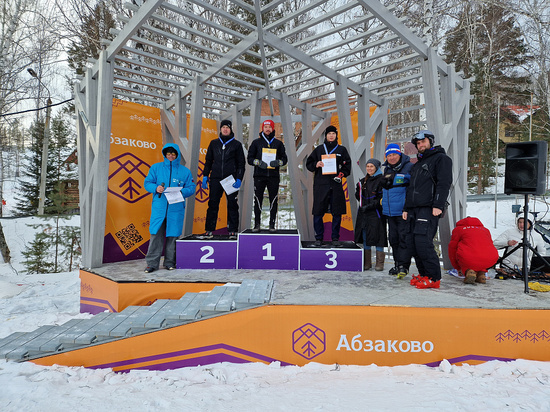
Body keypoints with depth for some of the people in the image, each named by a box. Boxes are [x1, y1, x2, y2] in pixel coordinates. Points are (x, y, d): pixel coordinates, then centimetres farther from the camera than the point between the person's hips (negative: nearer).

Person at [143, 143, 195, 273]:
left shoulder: (185, 171, 9)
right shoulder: (156, 167, 10)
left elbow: (191, 188, 6)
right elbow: (147, 183, 10)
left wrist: (180, 191, -14)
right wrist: (155, 188, -11)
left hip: (176, 208, 0)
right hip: (159, 207, 0)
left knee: (173, 235, 4)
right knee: (156, 234, -3)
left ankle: (170, 262, 16)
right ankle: (152, 263, 5)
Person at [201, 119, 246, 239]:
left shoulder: (236, 144, 8)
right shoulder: (214, 143, 15)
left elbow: (241, 163, 7)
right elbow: (208, 161, 18)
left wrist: (239, 179, -4)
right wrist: (205, 176, 8)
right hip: (215, 179, 2)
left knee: (232, 204, -1)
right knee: (213, 204, 0)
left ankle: (233, 231, 6)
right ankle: (209, 230, 7)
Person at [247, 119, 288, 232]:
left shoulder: (278, 143, 14)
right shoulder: (256, 142, 12)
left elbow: (284, 158, 13)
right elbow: (249, 158, 10)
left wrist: (278, 162, -9)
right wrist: (258, 162, -10)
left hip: (273, 176, 1)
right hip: (259, 175, 0)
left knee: (273, 201, 0)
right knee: (258, 200, -1)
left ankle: (272, 224, 7)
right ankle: (257, 224, 7)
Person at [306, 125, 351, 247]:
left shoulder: (342, 150, 12)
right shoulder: (319, 149, 12)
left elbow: (347, 165, 12)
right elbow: (308, 164, 14)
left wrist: (341, 174, -5)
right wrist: (316, 165, -7)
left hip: (336, 185, 1)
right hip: (320, 185, 0)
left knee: (337, 213, 2)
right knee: (318, 213, -2)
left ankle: (335, 238, 13)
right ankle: (319, 238, 11)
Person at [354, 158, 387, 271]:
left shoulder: (381, 180, -4)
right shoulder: (363, 181, 15)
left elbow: (381, 198, -10)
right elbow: (358, 197, 17)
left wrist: (369, 206, -16)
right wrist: (358, 189, -3)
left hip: (376, 213, -6)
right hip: (364, 214, 6)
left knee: (378, 238, -3)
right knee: (365, 238, 7)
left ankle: (379, 264, 7)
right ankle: (366, 263, 16)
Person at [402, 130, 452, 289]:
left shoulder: (441, 158, 3)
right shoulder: (417, 164, 28)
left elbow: (444, 183, -9)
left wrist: (438, 205, -19)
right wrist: (406, 208, 22)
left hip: (429, 209, -8)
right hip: (414, 210, 8)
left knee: (423, 243, -16)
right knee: (414, 244, 5)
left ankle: (434, 278, -6)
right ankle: (424, 274, 15)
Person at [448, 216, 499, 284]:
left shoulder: (458, 229, 23)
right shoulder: (485, 229, 33)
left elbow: (452, 249, 22)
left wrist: (458, 268, 35)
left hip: (470, 260, -4)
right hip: (491, 260, 4)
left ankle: (468, 270, -2)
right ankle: (481, 272, 11)